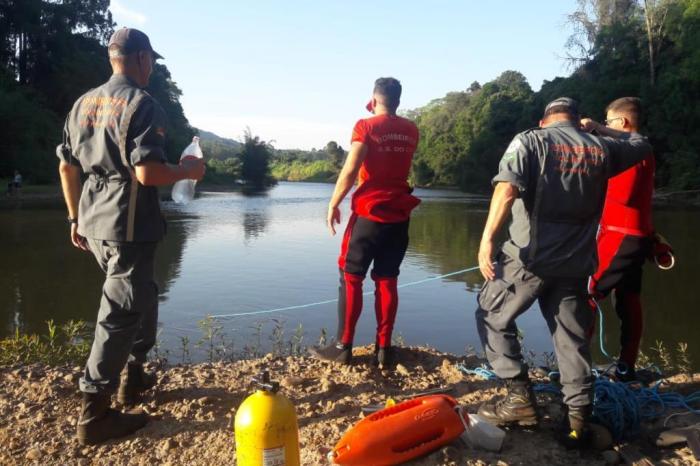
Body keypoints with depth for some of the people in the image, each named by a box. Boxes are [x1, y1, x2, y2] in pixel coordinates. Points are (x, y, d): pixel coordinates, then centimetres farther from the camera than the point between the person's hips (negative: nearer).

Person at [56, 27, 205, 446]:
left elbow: (66, 167, 15)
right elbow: (148, 173, -22)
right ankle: (95, 415, 6)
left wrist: (75, 218, 22)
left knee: (141, 296, 24)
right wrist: (189, 171, -4)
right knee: (120, 314, -2)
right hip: (128, 224, -9)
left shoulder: (84, 103, 13)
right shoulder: (141, 103, -12)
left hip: (94, 221, 9)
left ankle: (134, 375, 36)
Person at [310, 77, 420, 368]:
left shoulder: (366, 127, -6)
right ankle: (383, 349, 9)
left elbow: (350, 171, -15)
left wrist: (333, 204, -4)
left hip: (369, 213, -5)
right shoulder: (411, 131, 10)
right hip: (399, 214, 5)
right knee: (387, 281, 8)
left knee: (351, 277, 4)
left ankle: (343, 347, 6)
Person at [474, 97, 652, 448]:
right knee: (572, 337, 14)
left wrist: (487, 237, -23)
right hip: (576, 262, 4)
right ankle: (579, 418, 16)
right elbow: (641, 143, 34)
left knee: (492, 317, 14)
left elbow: (507, 188, -18)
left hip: (529, 256, -4)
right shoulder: (600, 148, 12)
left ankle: (520, 397, 10)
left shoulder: (530, 140, -1)